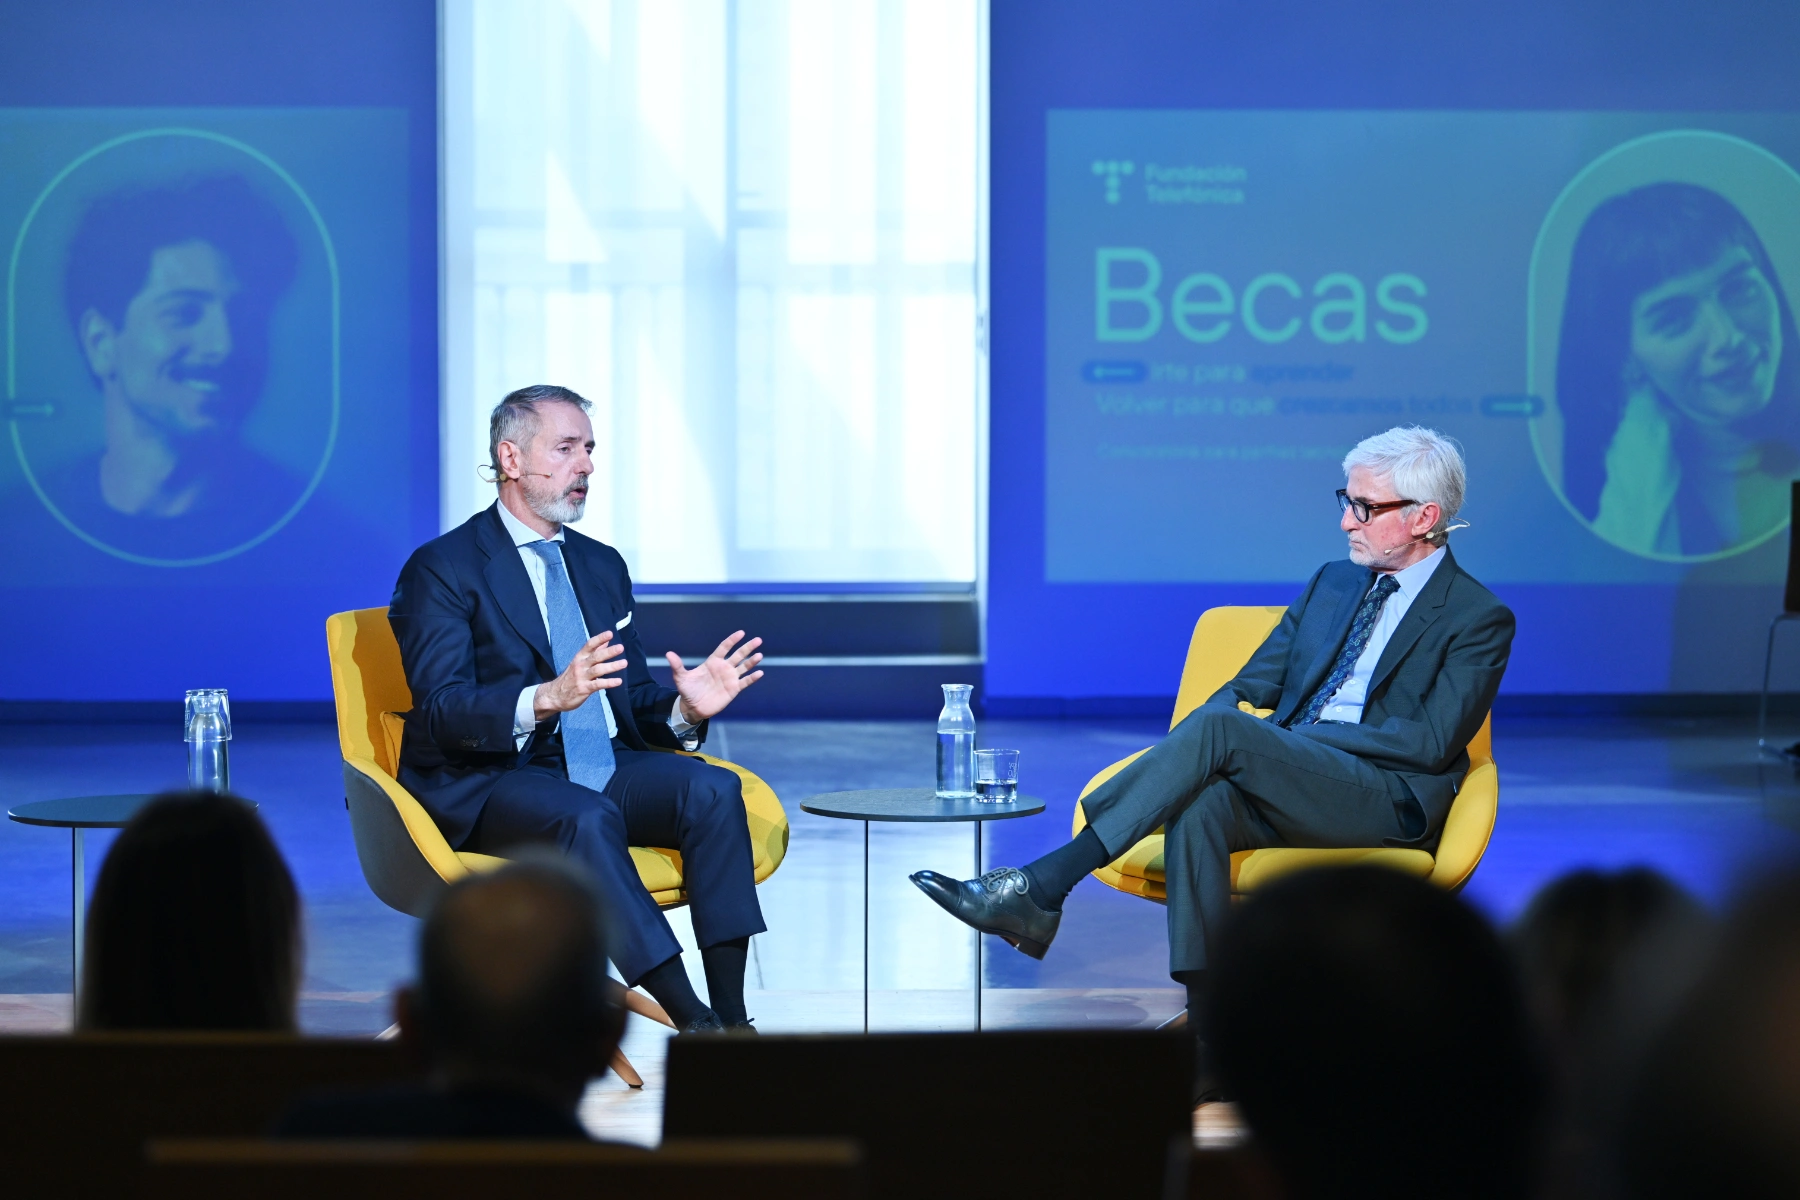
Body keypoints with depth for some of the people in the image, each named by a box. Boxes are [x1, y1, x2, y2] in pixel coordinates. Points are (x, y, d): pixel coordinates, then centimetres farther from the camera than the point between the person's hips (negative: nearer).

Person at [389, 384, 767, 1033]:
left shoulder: (602, 565, 18)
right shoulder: (441, 569, -4)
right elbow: (441, 712, -16)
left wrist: (683, 707, -8)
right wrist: (545, 700, -34)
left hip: (602, 766, 6)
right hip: (490, 782, -6)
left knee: (713, 789, -23)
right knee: (587, 816, -37)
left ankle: (731, 1017, -30)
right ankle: (691, 1022, -39)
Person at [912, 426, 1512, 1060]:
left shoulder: (1481, 619, 2)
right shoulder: (1333, 582, 22)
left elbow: (1431, 741, -9)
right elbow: (1250, 686, 18)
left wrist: (1298, 735, -14)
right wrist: (1190, 749, -6)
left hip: (1388, 803, -5)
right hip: (1287, 790, 6)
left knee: (1222, 727, -30)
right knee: (1202, 806, -33)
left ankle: (1040, 886, -34)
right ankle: (1204, 1014, -37)